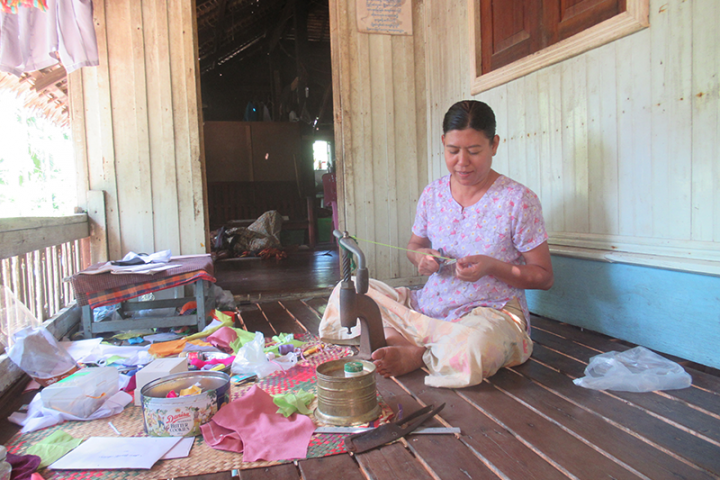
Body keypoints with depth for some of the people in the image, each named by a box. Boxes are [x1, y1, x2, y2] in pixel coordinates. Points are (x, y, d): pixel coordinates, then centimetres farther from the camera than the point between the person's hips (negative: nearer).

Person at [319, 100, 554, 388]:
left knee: (469, 348, -42)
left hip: (490, 313, -5)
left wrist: (492, 266, -21)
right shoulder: (432, 194, 4)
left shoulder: (519, 200, -8)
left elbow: (544, 277, -4)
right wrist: (420, 257, -6)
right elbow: (414, 245, 19)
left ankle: (416, 354, -10)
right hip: (429, 307, 5)